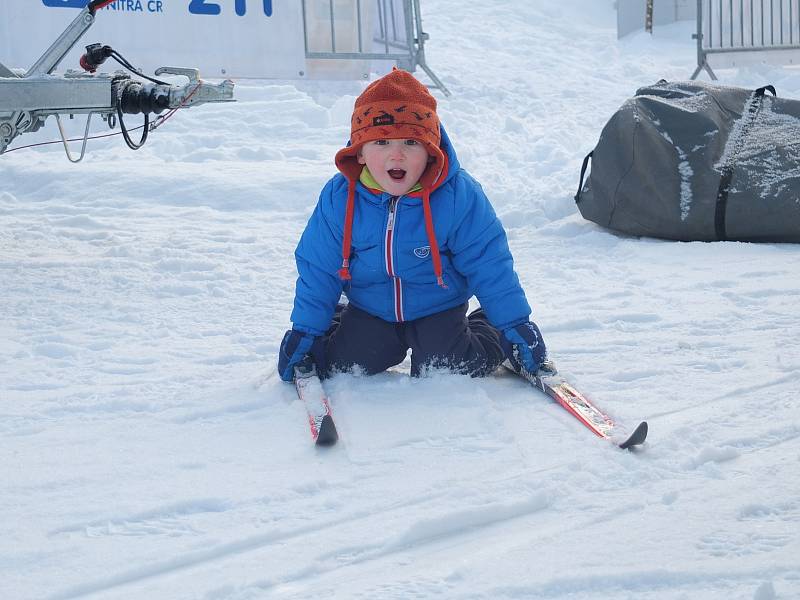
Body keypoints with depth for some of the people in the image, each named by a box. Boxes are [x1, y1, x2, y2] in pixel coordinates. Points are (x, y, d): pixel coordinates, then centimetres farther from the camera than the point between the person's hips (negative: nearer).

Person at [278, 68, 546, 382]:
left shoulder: (458, 195, -22)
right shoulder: (339, 198, -17)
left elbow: (488, 264, -13)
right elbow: (319, 270, -4)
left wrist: (515, 324, -10)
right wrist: (305, 328, -4)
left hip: (438, 308, -2)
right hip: (370, 310, 2)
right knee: (335, 366, -6)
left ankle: (484, 331, 17)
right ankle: (336, 324, 30)